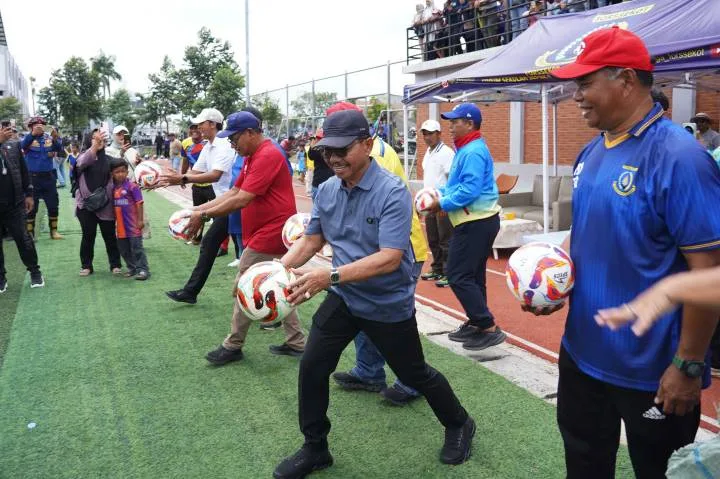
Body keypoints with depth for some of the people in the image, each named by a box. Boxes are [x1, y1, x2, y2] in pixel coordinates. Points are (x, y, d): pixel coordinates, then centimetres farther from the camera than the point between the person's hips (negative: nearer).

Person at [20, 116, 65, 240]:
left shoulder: (49, 138, 4)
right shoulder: (28, 138, -1)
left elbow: (59, 148, -14)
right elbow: (23, 145, -24)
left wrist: (55, 139, -36)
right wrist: (33, 133, -42)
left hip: (48, 177, 3)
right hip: (32, 178, -2)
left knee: (53, 205, 8)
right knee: (31, 206, 3)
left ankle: (54, 231, 21)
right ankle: (29, 233, 11)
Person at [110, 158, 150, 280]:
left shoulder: (132, 186, -10)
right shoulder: (114, 188, 8)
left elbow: (139, 204, -11)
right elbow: (114, 205, 15)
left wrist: (140, 220, -14)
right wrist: (114, 221, 16)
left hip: (133, 225, -7)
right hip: (120, 226, 7)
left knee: (137, 248, -3)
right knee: (124, 249, 14)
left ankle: (142, 269, 2)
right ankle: (132, 268, 26)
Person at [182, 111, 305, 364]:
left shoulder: (267, 156, -20)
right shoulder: (252, 157, 13)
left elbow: (241, 200, -25)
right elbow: (233, 192, 12)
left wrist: (204, 216, -20)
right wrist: (198, 209, 3)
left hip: (268, 235, -10)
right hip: (274, 235, 11)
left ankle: (233, 346, 13)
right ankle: (296, 343, 22)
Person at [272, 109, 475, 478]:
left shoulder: (392, 192, -24)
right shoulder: (326, 191, -4)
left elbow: (389, 258, -32)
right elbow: (311, 239, 6)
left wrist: (331, 275, -42)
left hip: (389, 305, -5)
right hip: (344, 298, 5)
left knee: (414, 374, 13)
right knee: (311, 367, 1)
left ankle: (459, 425, 41)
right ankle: (315, 448, 23)